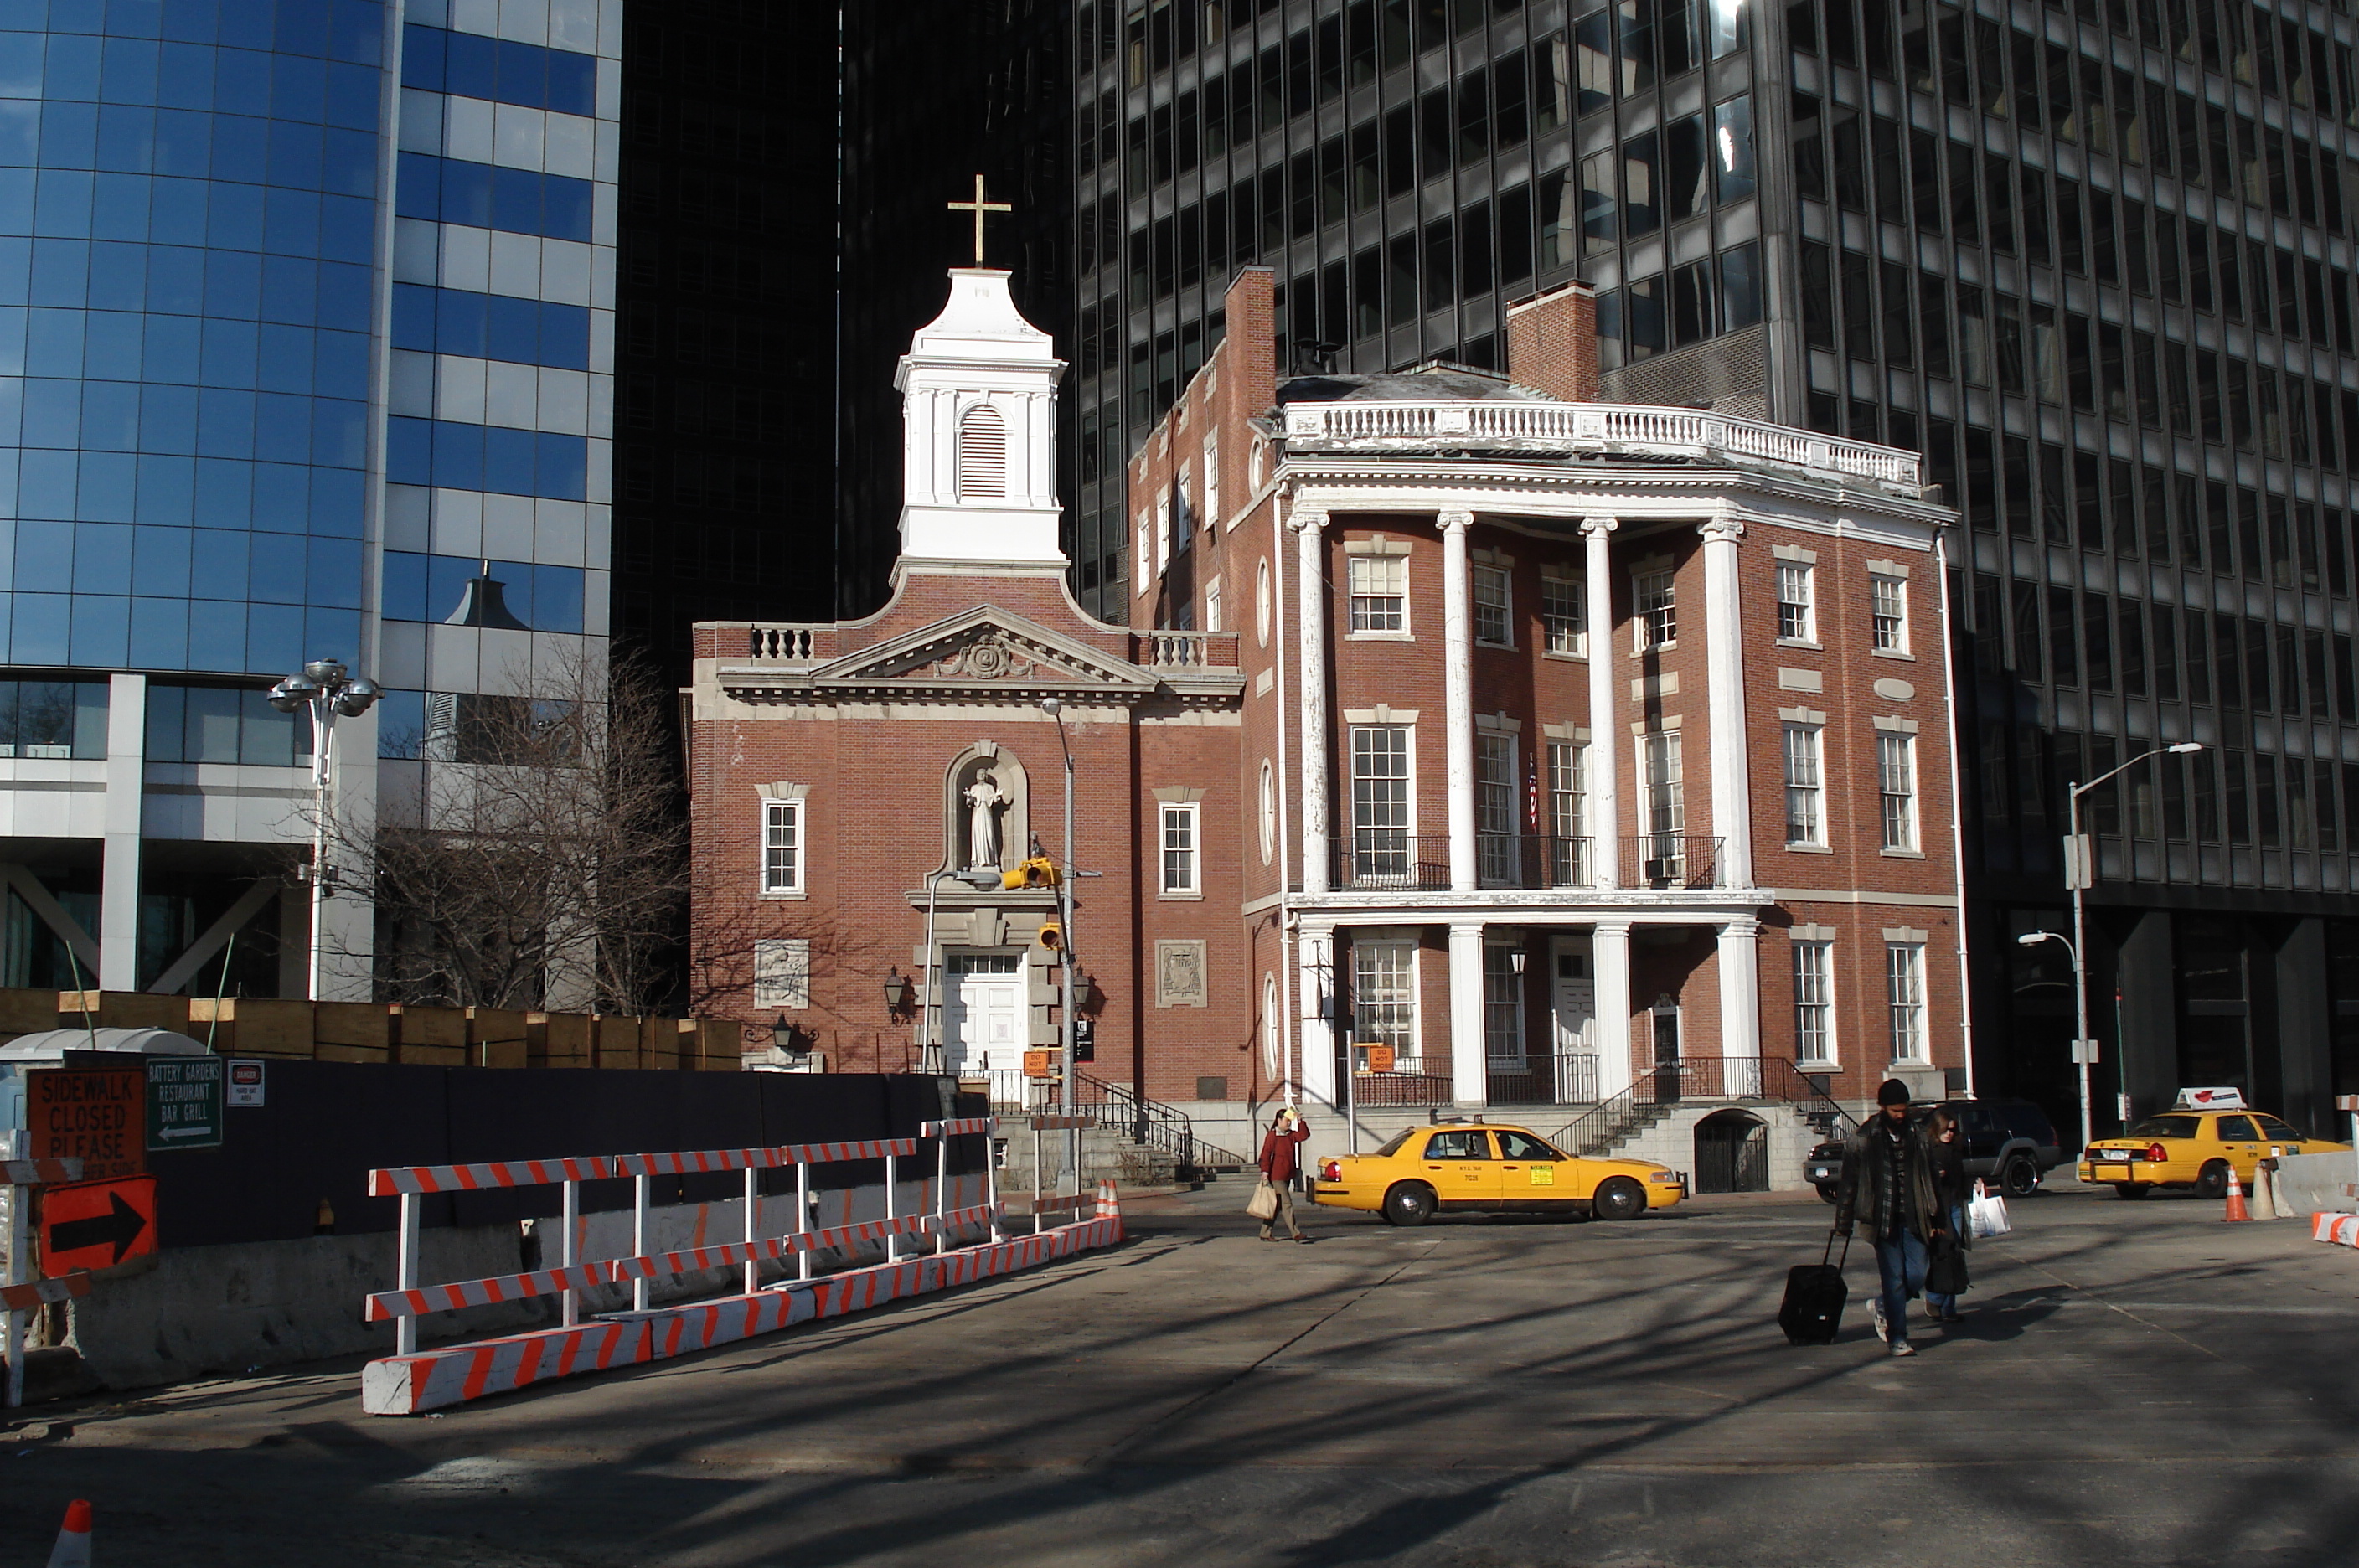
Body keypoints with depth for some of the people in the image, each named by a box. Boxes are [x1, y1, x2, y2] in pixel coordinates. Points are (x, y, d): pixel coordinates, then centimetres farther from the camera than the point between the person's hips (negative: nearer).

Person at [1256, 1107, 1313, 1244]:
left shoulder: (1291, 1135, 13)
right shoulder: (1272, 1135, -8)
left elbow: (1304, 1135, 3)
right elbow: (1266, 1154, -12)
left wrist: (1300, 1121, -6)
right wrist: (1265, 1171, -19)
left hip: (1287, 1175, 8)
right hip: (1276, 1176, -8)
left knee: (1277, 1206, 10)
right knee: (1287, 1204, -10)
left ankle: (1265, 1233, 16)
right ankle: (1296, 1234, -11)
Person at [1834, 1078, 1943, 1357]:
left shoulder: (1918, 1136, 9)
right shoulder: (1863, 1140, -2)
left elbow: (1930, 1178, 15)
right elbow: (1849, 1183, 1)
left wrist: (1935, 1219, 12)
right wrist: (1843, 1223, -2)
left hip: (1914, 1220, 3)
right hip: (1884, 1221, -3)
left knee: (1916, 1276, 0)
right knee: (1893, 1278, -4)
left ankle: (1883, 1306, 28)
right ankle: (1897, 1337, 4)